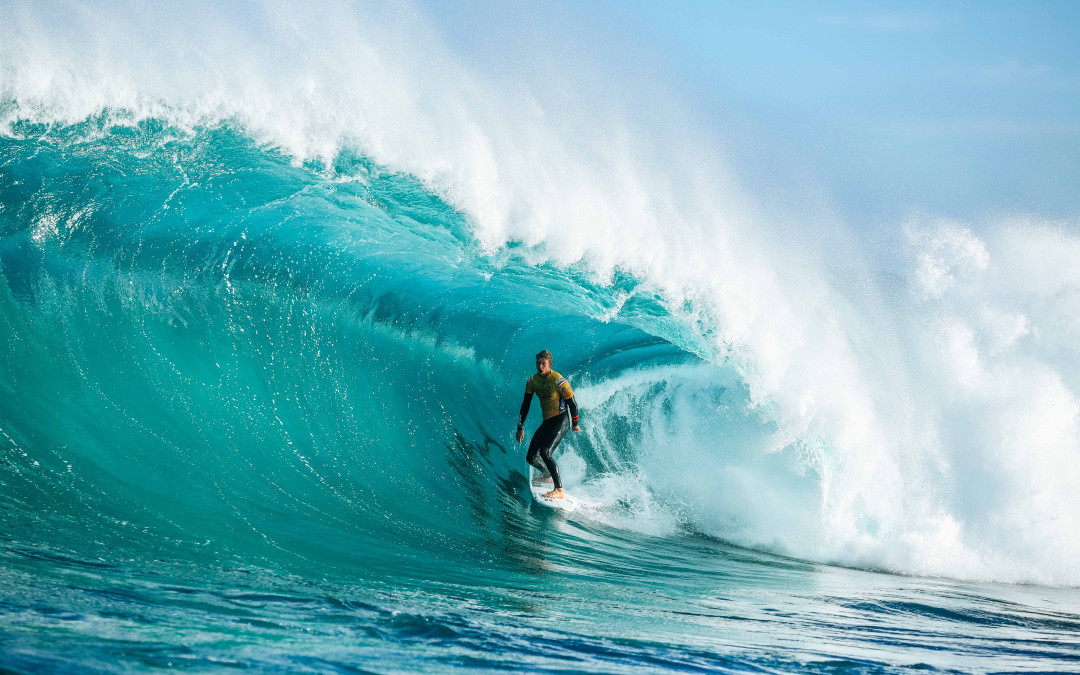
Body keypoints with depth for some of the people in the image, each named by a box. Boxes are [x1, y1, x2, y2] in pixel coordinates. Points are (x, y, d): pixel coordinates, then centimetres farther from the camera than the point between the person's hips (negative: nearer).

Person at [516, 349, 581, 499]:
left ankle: (559, 491, -27)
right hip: (546, 422, 7)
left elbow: (572, 403, -10)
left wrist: (575, 424, 0)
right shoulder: (532, 381, 2)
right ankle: (548, 475, 38)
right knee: (531, 458, 6)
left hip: (561, 420, -7)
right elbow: (525, 405, 11)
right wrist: (520, 427, 9)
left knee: (545, 453, -26)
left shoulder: (558, 381, -18)